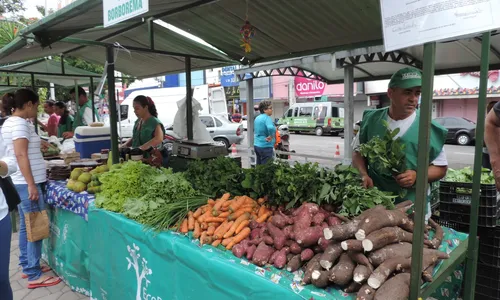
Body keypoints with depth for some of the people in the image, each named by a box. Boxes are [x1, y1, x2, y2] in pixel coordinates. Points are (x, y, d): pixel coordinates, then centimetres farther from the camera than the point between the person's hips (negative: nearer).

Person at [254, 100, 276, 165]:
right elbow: (271, 128, -35)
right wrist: (271, 136, -20)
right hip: (265, 146, -9)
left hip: (256, 145, 9)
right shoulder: (267, 118, -15)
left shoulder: (257, 118, 12)